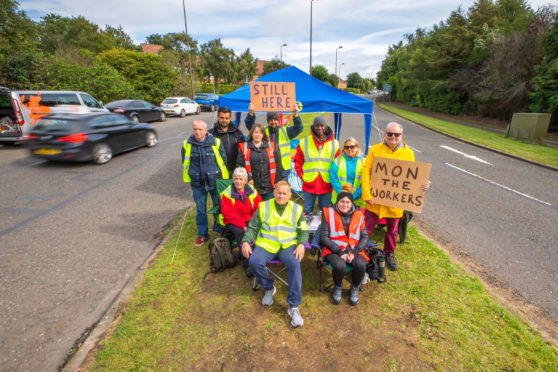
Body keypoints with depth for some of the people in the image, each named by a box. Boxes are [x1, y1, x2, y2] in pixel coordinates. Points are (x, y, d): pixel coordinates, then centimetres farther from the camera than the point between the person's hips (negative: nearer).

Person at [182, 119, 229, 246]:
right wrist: (190, 178, 13)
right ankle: (202, 234, 28)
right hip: (197, 183, 2)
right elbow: (185, 163, 12)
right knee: (200, 210, 11)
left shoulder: (216, 142, -7)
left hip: (215, 181, -1)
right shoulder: (187, 145, -1)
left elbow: (223, 160, 3)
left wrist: (222, 178, 6)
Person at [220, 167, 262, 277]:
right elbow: (229, 214, -13)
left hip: (249, 220, 3)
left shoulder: (252, 191, 0)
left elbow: (258, 209, 2)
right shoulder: (227, 193, -8)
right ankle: (247, 264, -27)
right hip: (232, 222, -2)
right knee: (239, 232, -32)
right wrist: (242, 226, -21)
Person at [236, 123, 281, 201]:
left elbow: (277, 164, 8)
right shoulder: (244, 147, 4)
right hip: (253, 187, -1)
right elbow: (239, 166, -1)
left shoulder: (270, 146, 9)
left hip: (269, 187, 2)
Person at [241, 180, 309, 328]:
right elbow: (252, 228, 9)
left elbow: (304, 231, 10)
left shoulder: (297, 209, 8)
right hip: (266, 245, 1)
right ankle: (269, 288, 4)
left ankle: (294, 307, -18)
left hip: (288, 245, 0)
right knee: (255, 262, -28)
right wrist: (246, 241, -9)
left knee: (294, 264, -30)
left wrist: (301, 244, -10)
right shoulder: (264, 207, 7)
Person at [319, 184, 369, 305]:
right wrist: (339, 251, -14)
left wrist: (355, 252, -11)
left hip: (354, 250, 2)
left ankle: (355, 288, 5)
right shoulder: (329, 213, 2)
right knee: (339, 265, -33)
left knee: (361, 265, -29)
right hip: (334, 250, -2)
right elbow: (324, 237, -4)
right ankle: (337, 287, 4)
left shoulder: (358, 215, 9)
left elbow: (365, 237, 7)